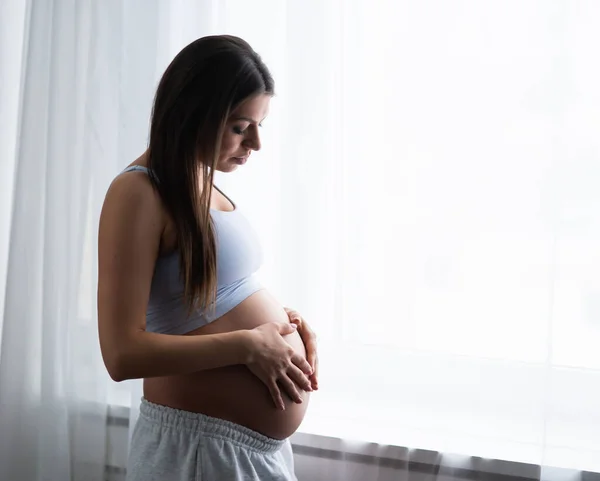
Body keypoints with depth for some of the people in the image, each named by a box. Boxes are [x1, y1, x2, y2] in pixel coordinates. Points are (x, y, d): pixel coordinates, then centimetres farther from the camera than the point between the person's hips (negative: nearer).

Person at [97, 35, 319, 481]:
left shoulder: (202, 184, 8)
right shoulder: (139, 192, -17)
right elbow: (123, 353, -22)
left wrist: (282, 317, 1)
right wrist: (249, 344, -20)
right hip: (202, 443, -8)